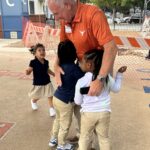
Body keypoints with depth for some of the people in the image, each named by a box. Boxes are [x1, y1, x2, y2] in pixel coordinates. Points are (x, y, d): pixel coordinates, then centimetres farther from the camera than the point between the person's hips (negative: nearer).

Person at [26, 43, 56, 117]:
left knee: (50, 96, 6)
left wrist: (55, 75, 17)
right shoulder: (33, 62, -18)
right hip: (37, 83, -3)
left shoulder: (46, 62, -3)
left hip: (47, 82, 3)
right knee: (37, 97, 17)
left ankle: (51, 108, 25)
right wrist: (28, 71, -39)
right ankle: (33, 101, 52)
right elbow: (28, 72, -16)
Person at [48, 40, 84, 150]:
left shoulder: (61, 65, -3)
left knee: (58, 120, 28)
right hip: (66, 101, -8)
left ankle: (53, 139, 46)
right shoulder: (74, 68, -26)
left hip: (57, 97, 8)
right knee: (65, 125, 14)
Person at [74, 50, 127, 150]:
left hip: (88, 113, -2)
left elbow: (78, 101, -6)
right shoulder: (107, 77, -9)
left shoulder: (81, 82, -16)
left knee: (84, 137, 18)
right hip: (104, 112, 2)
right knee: (104, 138, 19)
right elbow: (116, 89, 8)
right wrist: (120, 74, 15)